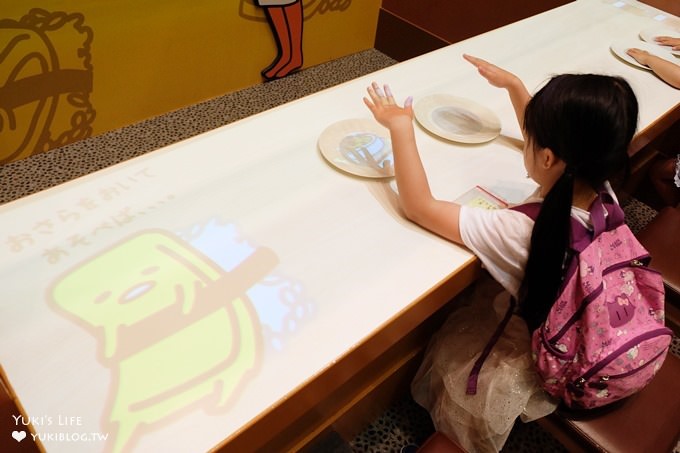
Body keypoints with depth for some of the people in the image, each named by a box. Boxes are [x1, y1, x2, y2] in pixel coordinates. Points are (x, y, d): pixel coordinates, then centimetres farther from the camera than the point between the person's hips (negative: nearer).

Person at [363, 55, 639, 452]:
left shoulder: (521, 234, -41)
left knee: (442, 351, 15)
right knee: (468, 301, 23)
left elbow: (420, 207, -34)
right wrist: (514, 85, 5)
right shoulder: (602, 193, -19)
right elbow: (550, 142, 3)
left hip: (537, 364, -6)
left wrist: (400, 127, -27)